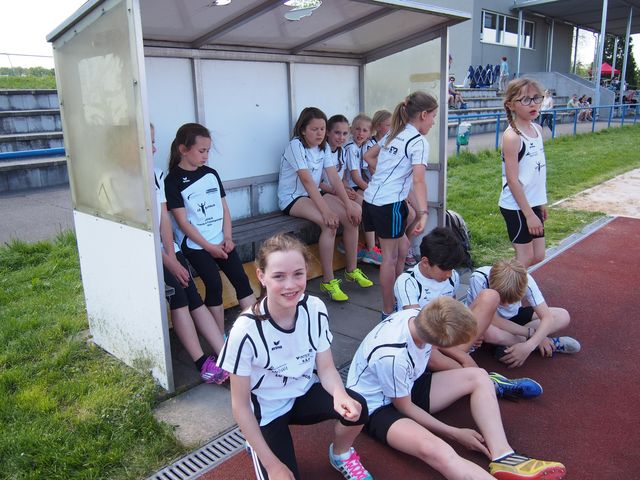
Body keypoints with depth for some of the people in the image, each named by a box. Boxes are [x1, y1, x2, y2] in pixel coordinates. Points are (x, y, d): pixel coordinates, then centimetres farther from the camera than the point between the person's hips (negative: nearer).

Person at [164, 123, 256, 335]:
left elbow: (224, 208, 12)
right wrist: (209, 247, -11)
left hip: (221, 240, 5)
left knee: (241, 278, -5)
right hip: (195, 243, -5)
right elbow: (183, 222, -9)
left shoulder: (211, 174, 11)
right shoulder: (173, 180, -5)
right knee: (214, 284, -15)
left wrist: (227, 237, -2)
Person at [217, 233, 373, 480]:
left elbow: (326, 367, -7)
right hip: (267, 411, -3)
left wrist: (340, 395, -31)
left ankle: (340, 455, 9)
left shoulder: (315, 309, -17)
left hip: (305, 394, 3)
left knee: (356, 408, -24)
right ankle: (258, 448, 16)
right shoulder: (246, 330, -28)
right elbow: (240, 405, -17)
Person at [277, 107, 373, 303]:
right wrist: (326, 210, -34)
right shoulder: (295, 146, -17)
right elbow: (307, 180, -27)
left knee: (353, 213, -12)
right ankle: (328, 281, -20)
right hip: (292, 198, -7)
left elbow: (334, 178, -3)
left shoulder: (324, 147, 6)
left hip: (314, 194, 7)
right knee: (330, 223, -30)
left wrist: (348, 204, -16)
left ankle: (352, 270, 1)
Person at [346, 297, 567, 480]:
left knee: (478, 377, -2)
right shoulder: (391, 356, -36)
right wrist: (455, 433, -13)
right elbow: (404, 407, -19)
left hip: (406, 385, 9)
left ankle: (503, 458, -14)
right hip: (377, 407, -9)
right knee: (437, 451, -37)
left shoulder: (418, 316, -15)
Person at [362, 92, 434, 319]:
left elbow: (368, 156, 24)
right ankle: (388, 312, 14)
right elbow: (418, 180, -22)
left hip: (371, 197, 8)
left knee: (402, 248, 20)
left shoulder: (393, 135, 14)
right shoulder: (419, 142, -11)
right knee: (390, 257, 2)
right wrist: (423, 213, -27)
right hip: (389, 204, -8)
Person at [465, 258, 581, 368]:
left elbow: (548, 317, -27)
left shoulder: (525, 280, -26)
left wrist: (528, 346, -41)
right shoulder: (479, 279, -35)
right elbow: (494, 321, -30)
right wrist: (532, 333, -28)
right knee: (489, 332, -40)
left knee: (563, 316, -12)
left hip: (512, 316, 3)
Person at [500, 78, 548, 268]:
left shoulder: (538, 130, 6)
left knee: (538, 256, 13)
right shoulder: (512, 136, -18)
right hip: (516, 206, -8)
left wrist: (541, 202, 15)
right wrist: (529, 214, -17)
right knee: (525, 257, 2)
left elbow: (539, 169, 13)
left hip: (533, 203, 8)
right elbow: (512, 180, -19)